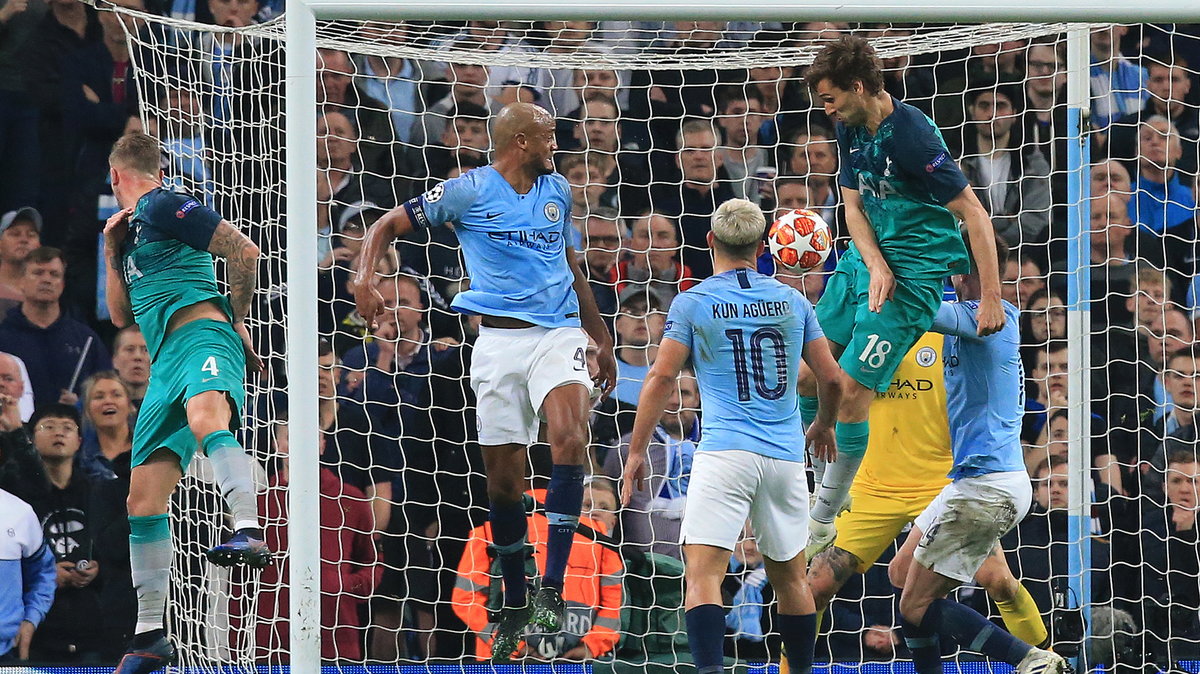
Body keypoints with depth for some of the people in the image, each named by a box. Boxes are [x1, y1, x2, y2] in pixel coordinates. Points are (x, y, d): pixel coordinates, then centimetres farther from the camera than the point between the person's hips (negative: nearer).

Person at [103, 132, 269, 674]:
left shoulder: (163, 207, 2)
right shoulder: (131, 226, 28)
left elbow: (245, 252, -7)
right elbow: (121, 316, 32)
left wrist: (236, 321, 4)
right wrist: (111, 253, 20)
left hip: (201, 334, -9)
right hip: (167, 363, 9)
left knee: (206, 419, -42)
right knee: (144, 497, 4)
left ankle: (249, 533, -64)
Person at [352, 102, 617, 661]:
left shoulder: (556, 189, 15)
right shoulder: (469, 191, 0)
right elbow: (388, 225, 3)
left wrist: (601, 337, 33)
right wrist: (363, 279, -16)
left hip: (558, 333, 2)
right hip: (498, 339, -2)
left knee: (569, 436, -25)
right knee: (502, 475, 1)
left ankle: (551, 589, -25)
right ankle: (514, 605, 20)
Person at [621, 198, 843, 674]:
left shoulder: (693, 302, 1)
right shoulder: (792, 301, 11)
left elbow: (662, 377, -4)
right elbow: (831, 378, 14)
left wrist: (636, 452, 2)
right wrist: (823, 426, 34)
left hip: (725, 452, -4)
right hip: (786, 456, 4)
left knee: (703, 573, -11)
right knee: (790, 576, 18)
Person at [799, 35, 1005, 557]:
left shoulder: (912, 136, -23)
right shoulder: (851, 128, 3)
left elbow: (973, 213, -22)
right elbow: (853, 205, 7)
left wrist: (992, 297, -25)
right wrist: (876, 267, -12)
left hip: (914, 275, -9)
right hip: (865, 262, 9)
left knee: (850, 392, -11)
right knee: (807, 375, 7)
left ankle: (822, 526, 1)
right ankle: (830, 489, 23)